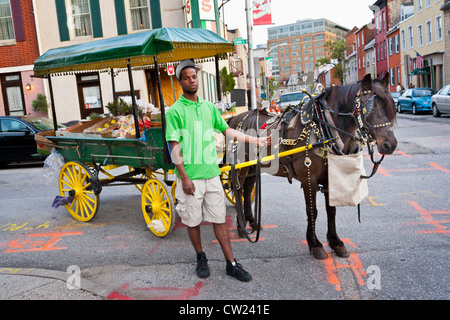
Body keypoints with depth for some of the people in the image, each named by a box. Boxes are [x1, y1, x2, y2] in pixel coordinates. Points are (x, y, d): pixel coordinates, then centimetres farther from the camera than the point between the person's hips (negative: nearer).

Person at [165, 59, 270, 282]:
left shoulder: (209, 107, 9)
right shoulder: (175, 111, -6)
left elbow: (227, 130, 18)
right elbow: (174, 146, -10)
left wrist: (256, 141, 18)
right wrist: (184, 177, -15)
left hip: (211, 173, 4)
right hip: (190, 176, -4)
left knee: (219, 219, 8)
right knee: (193, 221, 10)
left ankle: (231, 264, 16)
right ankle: (201, 258, 31)